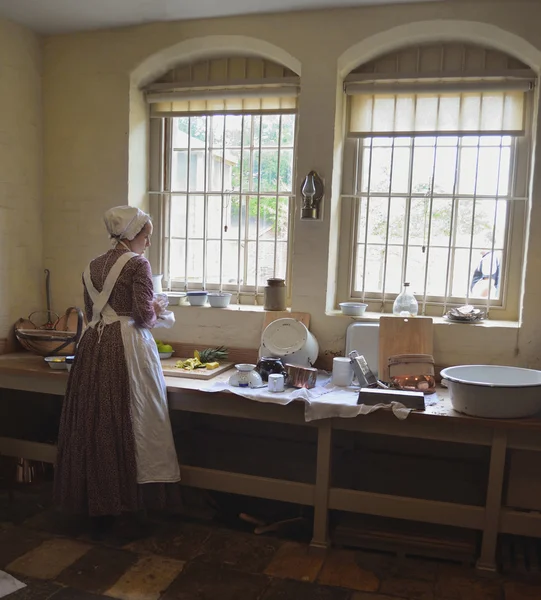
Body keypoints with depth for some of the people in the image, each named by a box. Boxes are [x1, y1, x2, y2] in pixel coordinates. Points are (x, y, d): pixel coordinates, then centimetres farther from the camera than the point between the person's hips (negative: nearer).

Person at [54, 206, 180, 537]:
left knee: (95, 423, 11)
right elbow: (143, 313, -13)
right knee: (130, 422, 2)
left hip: (94, 347, 7)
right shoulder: (138, 264, -6)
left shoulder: (93, 267, 15)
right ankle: (122, 500, 9)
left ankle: (96, 504, 22)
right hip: (127, 348, -7)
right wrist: (155, 314, 7)